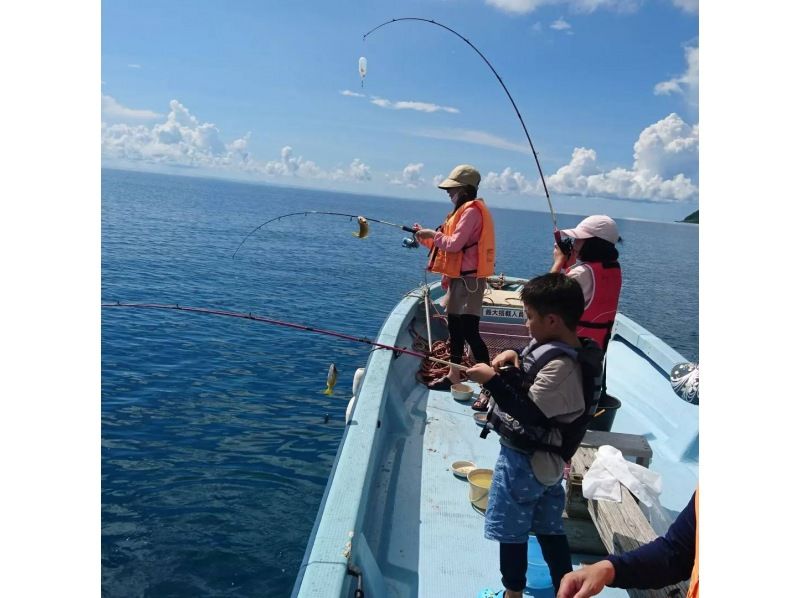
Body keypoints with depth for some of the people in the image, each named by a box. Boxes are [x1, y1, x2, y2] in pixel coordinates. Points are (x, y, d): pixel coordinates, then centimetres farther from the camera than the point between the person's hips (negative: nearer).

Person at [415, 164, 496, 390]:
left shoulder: (472, 211, -13)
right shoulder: (463, 211, 18)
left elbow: (455, 244, -20)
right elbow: (448, 246, 18)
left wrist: (433, 234, -7)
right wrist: (427, 238, 9)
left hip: (469, 280, -10)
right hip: (459, 278, 10)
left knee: (469, 331, -12)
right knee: (455, 328, 15)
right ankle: (453, 376, 26)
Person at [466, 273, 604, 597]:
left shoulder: (561, 365, -27)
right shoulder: (568, 350, 2)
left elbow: (528, 413, -28)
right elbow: (534, 376, 17)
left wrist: (492, 379, -25)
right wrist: (516, 356, -2)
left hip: (523, 460, -9)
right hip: (547, 459, 9)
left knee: (511, 531, 9)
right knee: (549, 528, 19)